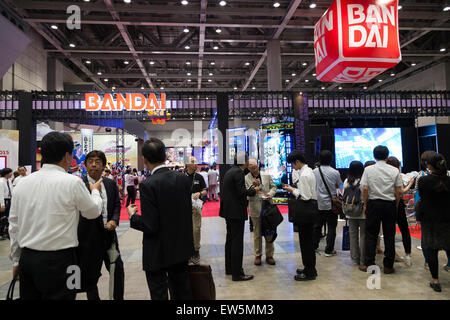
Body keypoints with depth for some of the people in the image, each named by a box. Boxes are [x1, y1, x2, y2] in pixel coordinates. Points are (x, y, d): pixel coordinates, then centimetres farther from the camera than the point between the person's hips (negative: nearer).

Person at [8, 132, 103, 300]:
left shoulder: (22, 184, 3)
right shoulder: (72, 182, -13)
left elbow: (14, 227, 9)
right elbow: (93, 212, 1)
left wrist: (16, 260, 19)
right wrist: (95, 191, 20)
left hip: (26, 258, 6)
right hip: (59, 261, -5)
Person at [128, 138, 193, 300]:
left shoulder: (148, 185, -22)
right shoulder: (183, 178, -5)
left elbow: (150, 226, -21)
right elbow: (188, 212, 3)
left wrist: (132, 215, -4)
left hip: (158, 253, -5)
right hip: (182, 249, 6)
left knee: (159, 294, 13)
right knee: (182, 291, 22)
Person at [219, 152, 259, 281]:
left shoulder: (229, 172, 13)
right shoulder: (238, 172, -16)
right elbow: (241, 192, -21)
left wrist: (251, 187, 15)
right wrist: (253, 190, -5)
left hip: (228, 211, 10)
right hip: (236, 211, -10)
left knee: (230, 239, 18)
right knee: (237, 241, -3)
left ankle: (229, 268, 29)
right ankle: (237, 273, 3)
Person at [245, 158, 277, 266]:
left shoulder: (267, 176, 5)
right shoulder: (246, 179, -3)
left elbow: (273, 187, 13)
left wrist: (270, 194, -7)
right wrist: (253, 185, -22)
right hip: (255, 209, -2)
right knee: (257, 233, 6)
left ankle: (269, 255, 21)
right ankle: (258, 255, 20)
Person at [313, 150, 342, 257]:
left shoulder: (314, 172, -6)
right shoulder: (335, 172, -10)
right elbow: (338, 186, 4)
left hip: (318, 203, 3)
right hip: (331, 204, -2)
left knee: (317, 226, 16)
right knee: (331, 227, 6)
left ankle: (314, 246, 26)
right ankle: (329, 250, 10)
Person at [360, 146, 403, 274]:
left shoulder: (368, 169, -3)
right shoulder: (395, 170, 1)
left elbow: (365, 189, -7)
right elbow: (398, 191, 0)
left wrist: (365, 205, 2)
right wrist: (395, 206, 11)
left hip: (373, 204, -1)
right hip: (390, 205, 1)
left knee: (371, 234, 6)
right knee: (389, 235, 8)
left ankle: (369, 264, 9)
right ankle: (388, 266, 15)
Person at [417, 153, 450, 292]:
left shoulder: (424, 180, -11)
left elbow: (423, 201, -7)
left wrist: (419, 218, 2)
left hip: (430, 220, -3)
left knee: (432, 250, 4)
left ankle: (435, 281, 10)